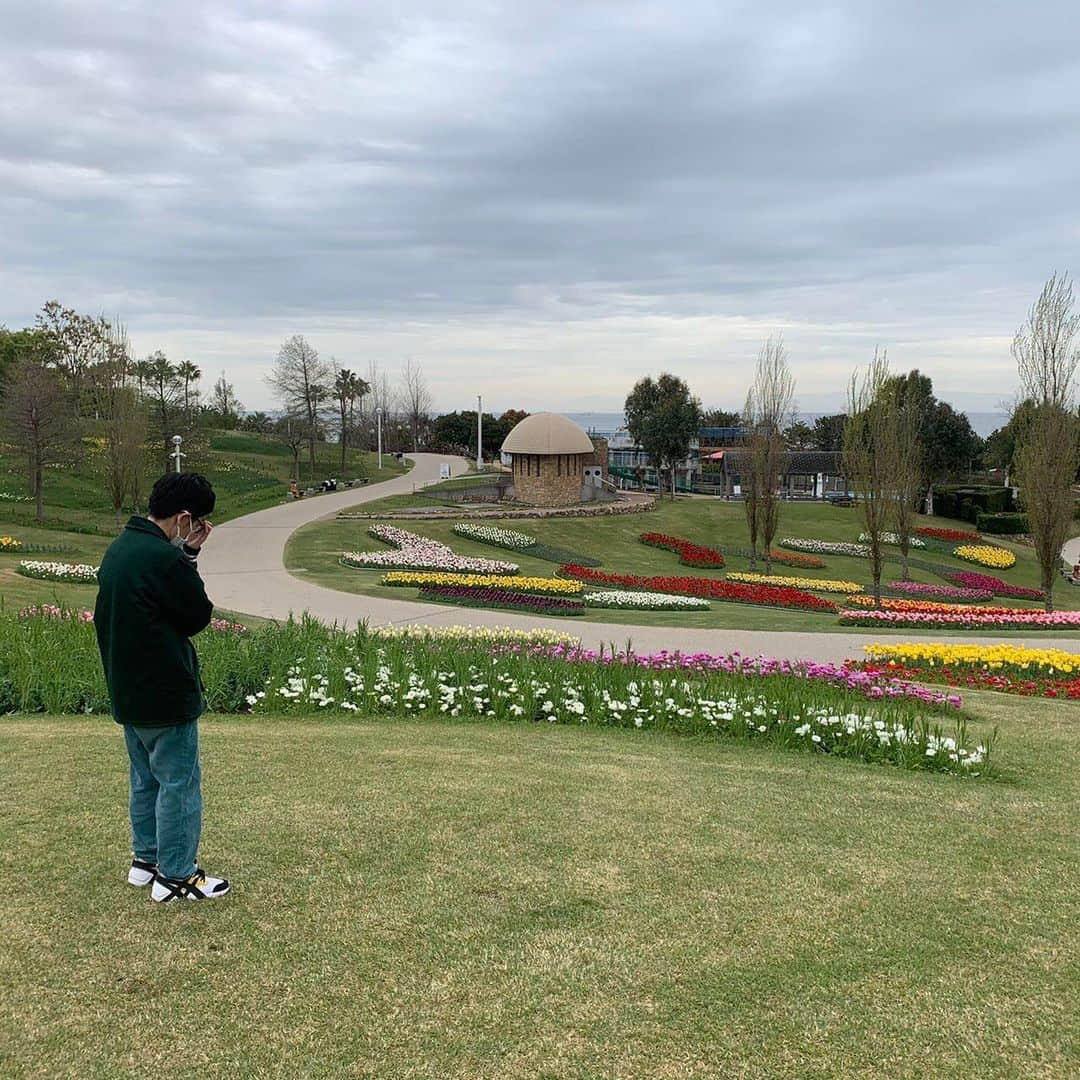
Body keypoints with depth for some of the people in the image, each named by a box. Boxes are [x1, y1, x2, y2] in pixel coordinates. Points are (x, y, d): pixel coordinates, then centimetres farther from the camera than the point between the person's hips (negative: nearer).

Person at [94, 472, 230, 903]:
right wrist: (189, 556, -4)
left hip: (127, 690, 10)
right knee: (179, 783, 2)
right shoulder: (166, 559, -24)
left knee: (145, 778, 21)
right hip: (166, 694, -10)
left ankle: (145, 859, 32)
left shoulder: (119, 548, 7)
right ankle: (176, 877, 10)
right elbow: (199, 616, -13)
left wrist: (185, 556, 2)